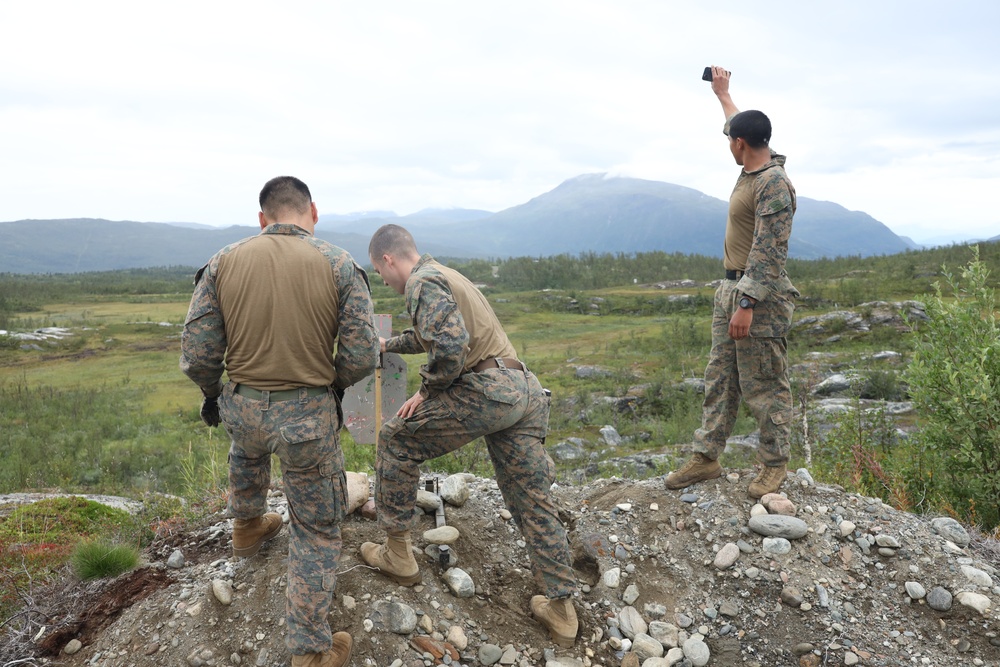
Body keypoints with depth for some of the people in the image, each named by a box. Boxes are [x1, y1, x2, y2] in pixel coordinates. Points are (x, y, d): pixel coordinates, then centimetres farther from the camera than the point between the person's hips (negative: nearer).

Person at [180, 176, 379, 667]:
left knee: (247, 449, 40)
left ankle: (247, 528, 62)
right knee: (317, 530, 15)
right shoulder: (339, 266, -8)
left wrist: (212, 394, 17)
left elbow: (196, 355, -4)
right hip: (309, 417, -2)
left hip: (241, 408, 3)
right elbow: (362, 356, -10)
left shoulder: (224, 262, -3)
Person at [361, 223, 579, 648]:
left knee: (396, 440, 10)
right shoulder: (446, 275, 27)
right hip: (525, 391, 9)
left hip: (485, 390, -9)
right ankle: (561, 609, 18)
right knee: (533, 502, 12)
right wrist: (388, 345, 58)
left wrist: (427, 391, -6)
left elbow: (449, 344, -22)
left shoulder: (423, 282, -5)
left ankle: (397, 554, 18)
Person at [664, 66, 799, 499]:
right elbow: (742, 124, 34)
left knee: (764, 386, -1)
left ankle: (774, 466, 11)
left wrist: (748, 304, -27)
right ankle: (706, 457, 16)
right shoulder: (753, 168, 12)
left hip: (760, 295, -10)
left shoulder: (773, 183, -16)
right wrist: (722, 94, 47)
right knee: (720, 378, 10)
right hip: (731, 289, 10)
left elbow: (769, 251, -23)